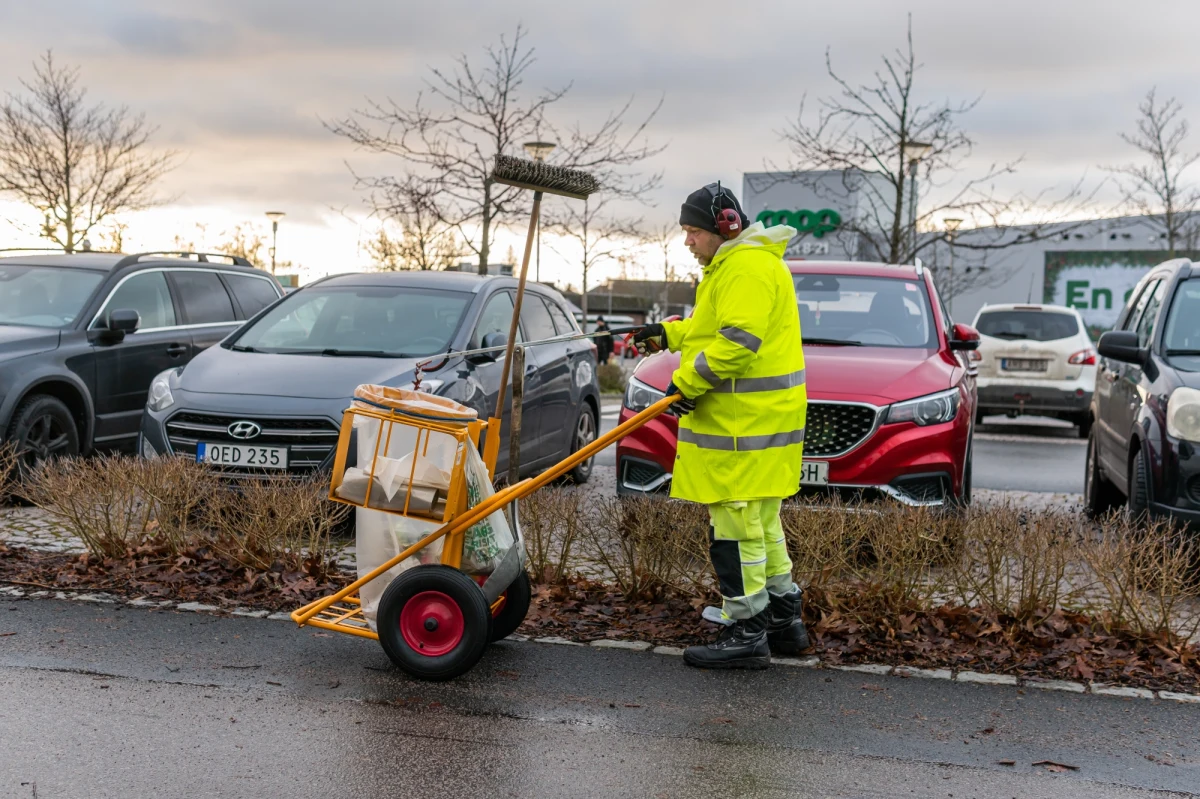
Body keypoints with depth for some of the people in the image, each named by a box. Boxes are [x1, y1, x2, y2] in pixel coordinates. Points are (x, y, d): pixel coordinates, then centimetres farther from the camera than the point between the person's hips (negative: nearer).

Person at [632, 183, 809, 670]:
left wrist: (687, 381, -18)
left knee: (736, 523, -6)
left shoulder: (748, 266, -16)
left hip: (745, 424, -11)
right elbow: (717, 328, 32)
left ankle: (746, 634, 1)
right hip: (754, 419, 11)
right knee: (760, 524, 17)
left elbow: (737, 341, -25)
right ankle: (784, 621, 27)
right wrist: (668, 334, 26)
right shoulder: (733, 263, 20)